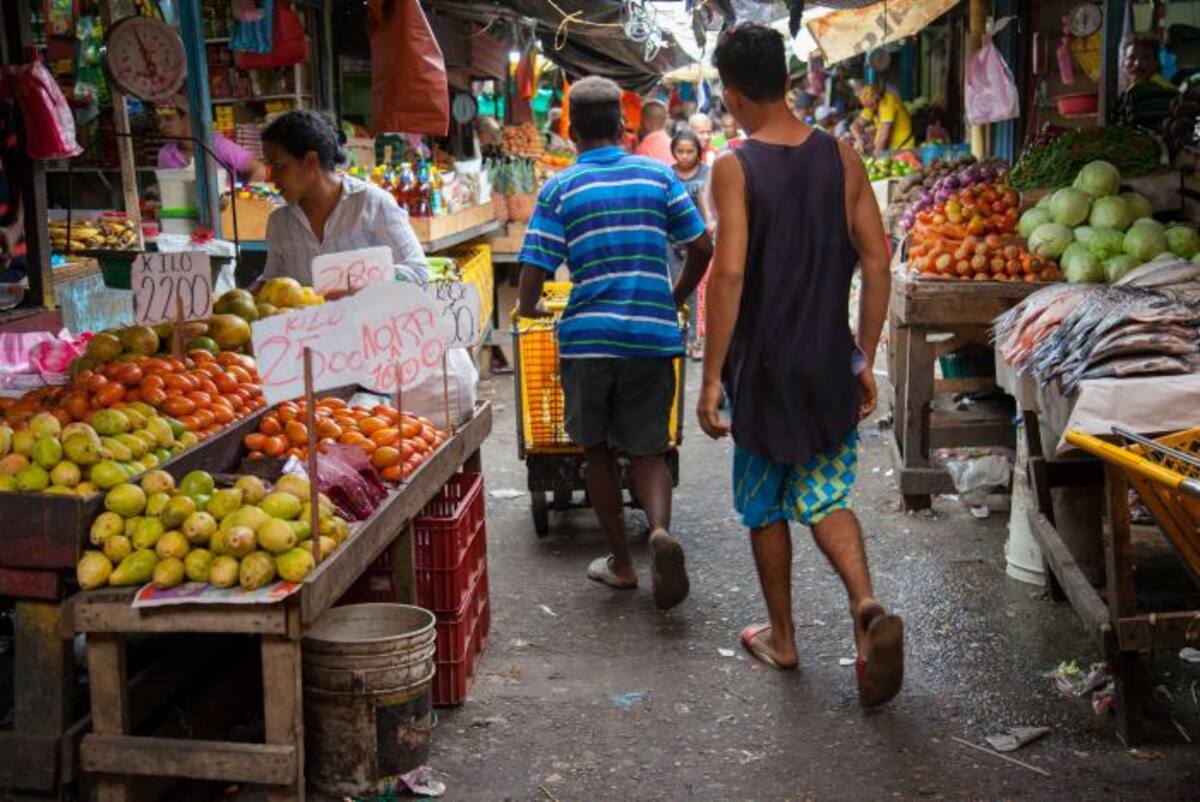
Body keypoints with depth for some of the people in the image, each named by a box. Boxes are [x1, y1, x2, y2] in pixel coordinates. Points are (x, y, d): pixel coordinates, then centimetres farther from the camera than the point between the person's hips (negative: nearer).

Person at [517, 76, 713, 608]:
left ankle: (621, 563, 21)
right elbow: (703, 249, 7)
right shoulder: (658, 175, 6)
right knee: (648, 450, 10)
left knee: (597, 451, 16)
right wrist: (675, 300, 23)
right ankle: (660, 528, -19)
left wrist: (528, 307, 18)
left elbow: (533, 274, -4)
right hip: (653, 334, 1)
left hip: (587, 336, -1)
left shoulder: (559, 189, 1)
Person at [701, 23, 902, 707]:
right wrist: (867, 359, 8)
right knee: (825, 497, 15)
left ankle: (782, 637, 27)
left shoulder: (735, 167, -12)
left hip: (763, 367, -3)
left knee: (766, 507, 15)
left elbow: (730, 274, -19)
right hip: (831, 363, 3)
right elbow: (876, 260, 0)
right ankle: (868, 607, -8)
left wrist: (711, 377, -13)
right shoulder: (842, 157, 0)